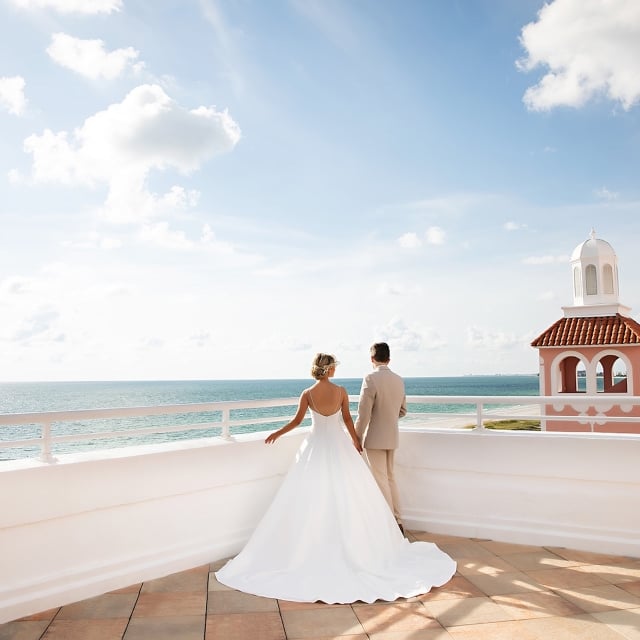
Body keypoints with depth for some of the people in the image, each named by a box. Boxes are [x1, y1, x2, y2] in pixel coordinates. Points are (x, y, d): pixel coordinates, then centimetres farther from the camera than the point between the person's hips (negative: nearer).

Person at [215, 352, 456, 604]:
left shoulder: (307, 394, -7)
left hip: (316, 447, 0)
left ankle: (312, 548, 11)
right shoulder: (341, 391, -7)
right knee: (347, 498, 8)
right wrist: (356, 441, 16)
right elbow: (347, 419, 0)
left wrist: (277, 433, 15)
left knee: (312, 499, 7)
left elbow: (297, 421, -1)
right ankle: (355, 547, 16)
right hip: (339, 445, 0)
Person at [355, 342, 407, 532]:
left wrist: (356, 439, -10)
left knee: (380, 481, 2)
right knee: (389, 477, 19)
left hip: (375, 438, -7)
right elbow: (402, 411, 13)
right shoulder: (399, 380, 3)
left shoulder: (371, 379, -17)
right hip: (392, 437, 7)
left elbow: (363, 413, -18)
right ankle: (397, 521, 24)